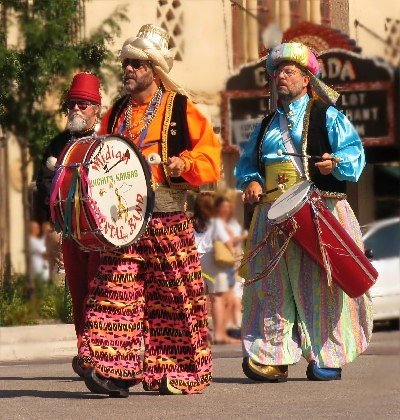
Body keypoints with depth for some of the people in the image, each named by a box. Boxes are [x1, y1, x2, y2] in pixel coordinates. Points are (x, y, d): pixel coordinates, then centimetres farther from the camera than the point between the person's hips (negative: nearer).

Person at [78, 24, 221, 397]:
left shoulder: (180, 108, 2)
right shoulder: (116, 113, 16)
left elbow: (210, 153, -1)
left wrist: (185, 163, -19)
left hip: (167, 217, -3)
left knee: (172, 296, 3)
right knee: (115, 289, -9)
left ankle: (178, 371, 12)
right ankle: (115, 369, -13)